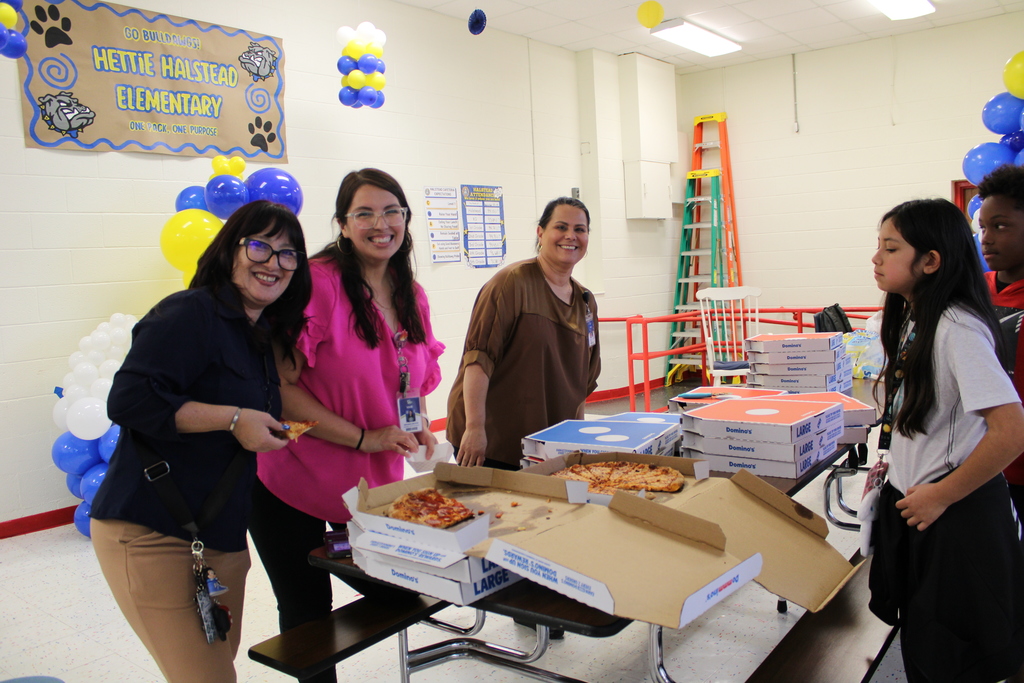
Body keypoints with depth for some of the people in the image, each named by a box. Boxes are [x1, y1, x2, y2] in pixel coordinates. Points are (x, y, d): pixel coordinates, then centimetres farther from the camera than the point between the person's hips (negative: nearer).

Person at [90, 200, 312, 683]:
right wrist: (232, 419, -24)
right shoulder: (190, 314, -15)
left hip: (221, 533, 9)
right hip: (151, 534, -9)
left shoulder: (264, 336, 13)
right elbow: (129, 401, -25)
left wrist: (274, 428, 9)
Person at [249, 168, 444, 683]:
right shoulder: (319, 281, -18)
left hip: (375, 481, 6)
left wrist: (417, 425, -3)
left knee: (394, 592, 15)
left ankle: (339, 562, 38)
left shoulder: (412, 296, 3)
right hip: (296, 484, -5)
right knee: (309, 619, 10)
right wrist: (364, 438, -21)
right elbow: (280, 386, -20)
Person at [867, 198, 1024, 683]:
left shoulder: (957, 328, -22)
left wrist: (941, 496, -20)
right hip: (909, 499, 8)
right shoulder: (911, 319, 5)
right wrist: (894, 462, 11)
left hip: (955, 515, -8)